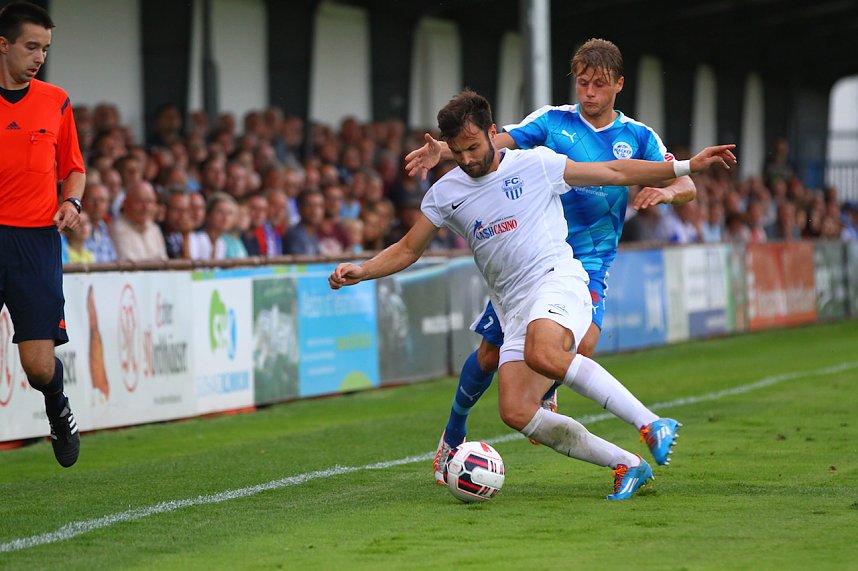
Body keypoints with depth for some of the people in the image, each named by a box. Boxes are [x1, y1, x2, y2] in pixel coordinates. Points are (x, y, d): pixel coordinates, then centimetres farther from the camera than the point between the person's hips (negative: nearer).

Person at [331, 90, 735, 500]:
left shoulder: (536, 164, 4)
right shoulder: (444, 193, 12)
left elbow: (614, 172, 10)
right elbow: (407, 251, 20)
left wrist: (687, 167, 8)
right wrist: (361, 271, 2)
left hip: (558, 281, -5)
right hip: (514, 308, 5)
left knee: (542, 355, -38)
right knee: (516, 413, -14)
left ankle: (651, 423, -32)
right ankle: (626, 465, -3)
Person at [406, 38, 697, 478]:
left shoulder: (638, 137, 5)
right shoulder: (552, 121, 1)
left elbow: (686, 185, -1)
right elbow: (494, 144, -10)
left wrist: (666, 192, -25)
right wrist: (444, 149, -27)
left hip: (588, 263, 0)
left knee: (582, 346, -23)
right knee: (491, 353, 1)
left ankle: (546, 391, 12)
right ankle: (453, 437, 24)